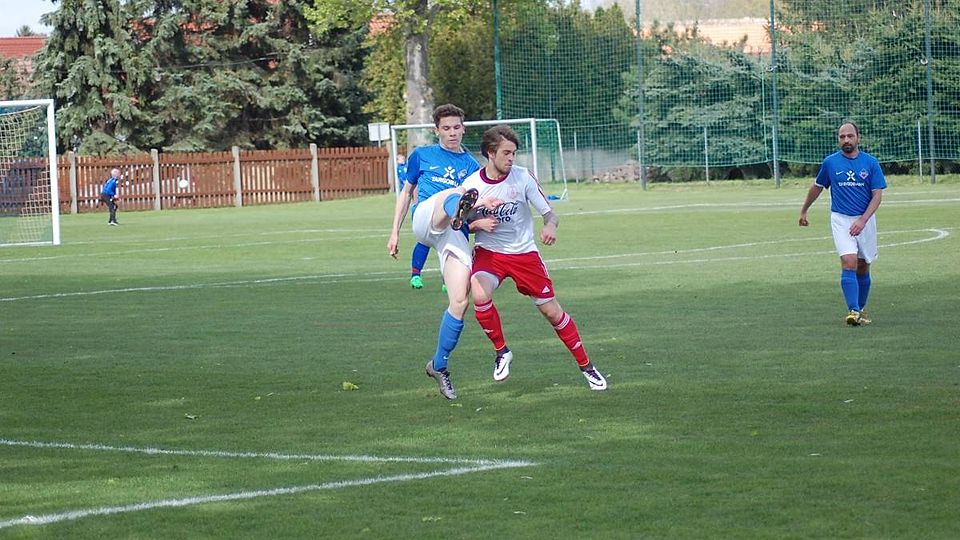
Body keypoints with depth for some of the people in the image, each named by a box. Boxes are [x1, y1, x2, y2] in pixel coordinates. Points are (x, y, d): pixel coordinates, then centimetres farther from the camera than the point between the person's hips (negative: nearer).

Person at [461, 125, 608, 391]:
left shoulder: (523, 177, -11)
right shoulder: (471, 185, -10)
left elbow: (549, 213, -8)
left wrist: (550, 225, -32)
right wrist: (479, 223, -20)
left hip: (524, 253, 0)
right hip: (488, 252, 0)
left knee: (551, 311, 3)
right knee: (479, 295, -29)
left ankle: (586, 366, 20)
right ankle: (501, 351, -5)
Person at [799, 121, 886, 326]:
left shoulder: (871, 163, -2)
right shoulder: (830, 162, 1)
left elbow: (877, 195, -5)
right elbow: (817, 187, 17)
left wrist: (862, 220, -17)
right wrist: (804, 211, 25)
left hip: (865, 220, 1)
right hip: (840, 219, -1)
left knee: (863, 268, 9)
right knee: (849, 263, -18)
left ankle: (861, 310, 24)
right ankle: (852, 311, -24)